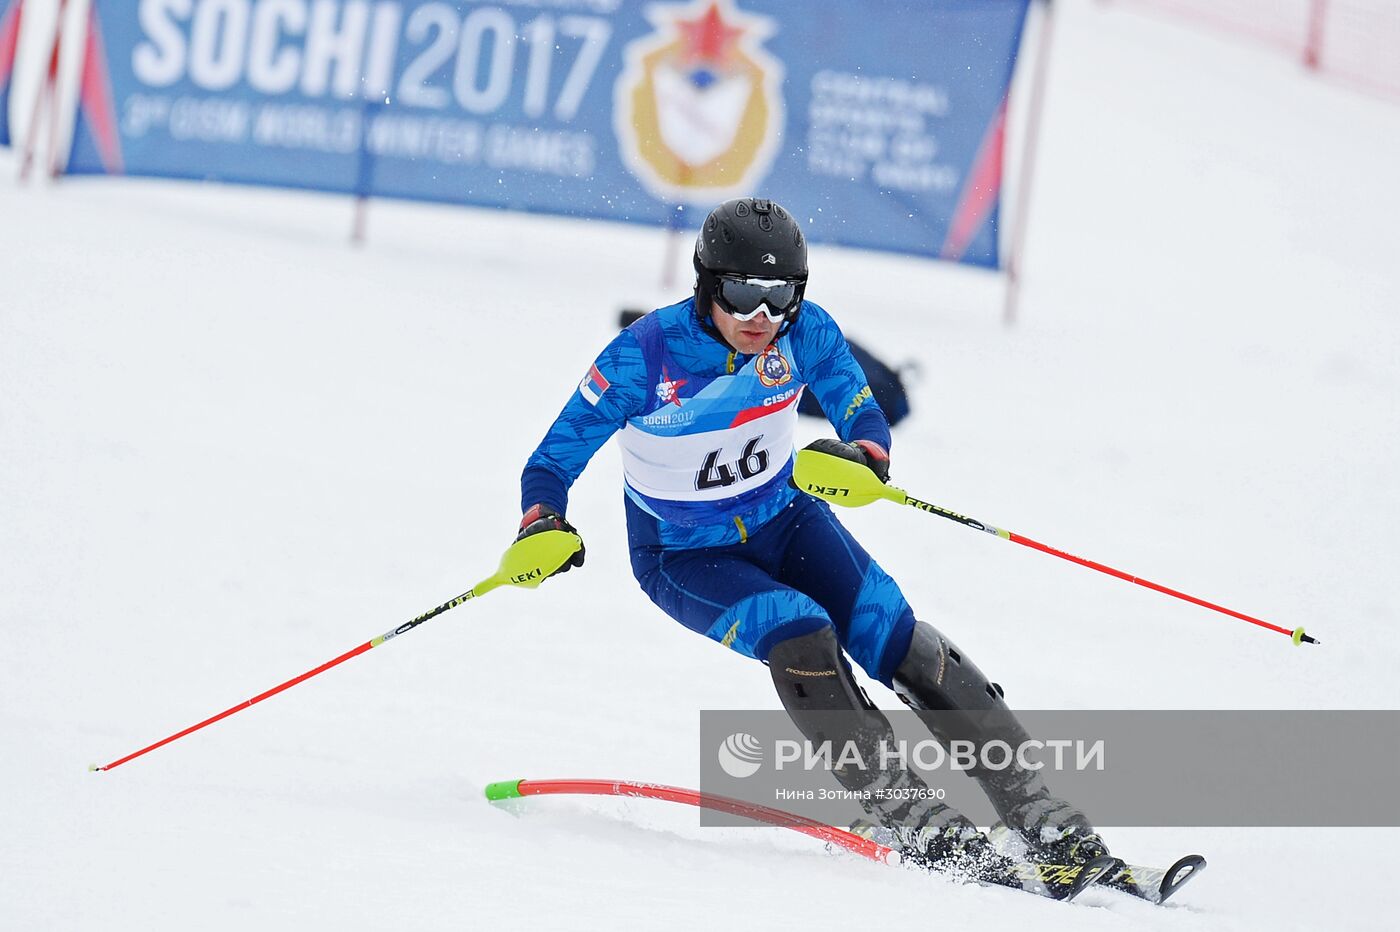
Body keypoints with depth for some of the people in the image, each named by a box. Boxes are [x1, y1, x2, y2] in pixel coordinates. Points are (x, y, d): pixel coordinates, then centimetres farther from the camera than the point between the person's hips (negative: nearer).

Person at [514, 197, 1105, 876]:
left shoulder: (805, 332, -17)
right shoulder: (645, 356, -25)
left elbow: (865, 420, -11)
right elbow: (552, 463, -19)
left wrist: (859, 454, -36)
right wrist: (542, 527, -40)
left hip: (785, 521, 3)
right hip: (685, 557, -3)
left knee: (895, 639, -16)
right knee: (800, 639, -29)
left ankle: (1041, 817, -11)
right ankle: (921, 826, -26)